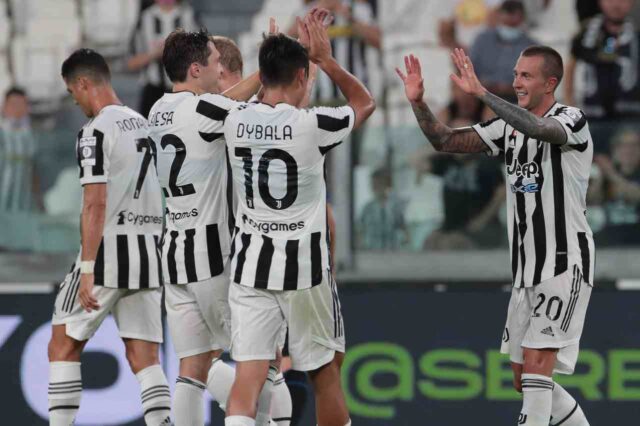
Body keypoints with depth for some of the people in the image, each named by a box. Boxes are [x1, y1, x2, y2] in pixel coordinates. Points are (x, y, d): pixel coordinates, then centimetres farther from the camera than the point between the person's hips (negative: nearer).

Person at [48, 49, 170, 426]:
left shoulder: (96, 132, -11)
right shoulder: (144, 124, 13)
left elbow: (96, 204, -17)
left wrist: (87, 271, -19)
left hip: (108, 252, -7)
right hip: (150, 251, 7)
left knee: (64, 345, 6)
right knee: (144, 355, 4)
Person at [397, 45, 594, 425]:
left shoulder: (572, 120, -12)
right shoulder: (509, 126, 11)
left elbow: (539, 129, -34)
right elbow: (446, 141, 8)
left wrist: (481, 93, -40)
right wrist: (419, 103, -8)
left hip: (566, 265, -9)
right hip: (528, 270, 9)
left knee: (536, 362, -19)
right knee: (526, 379, 11)